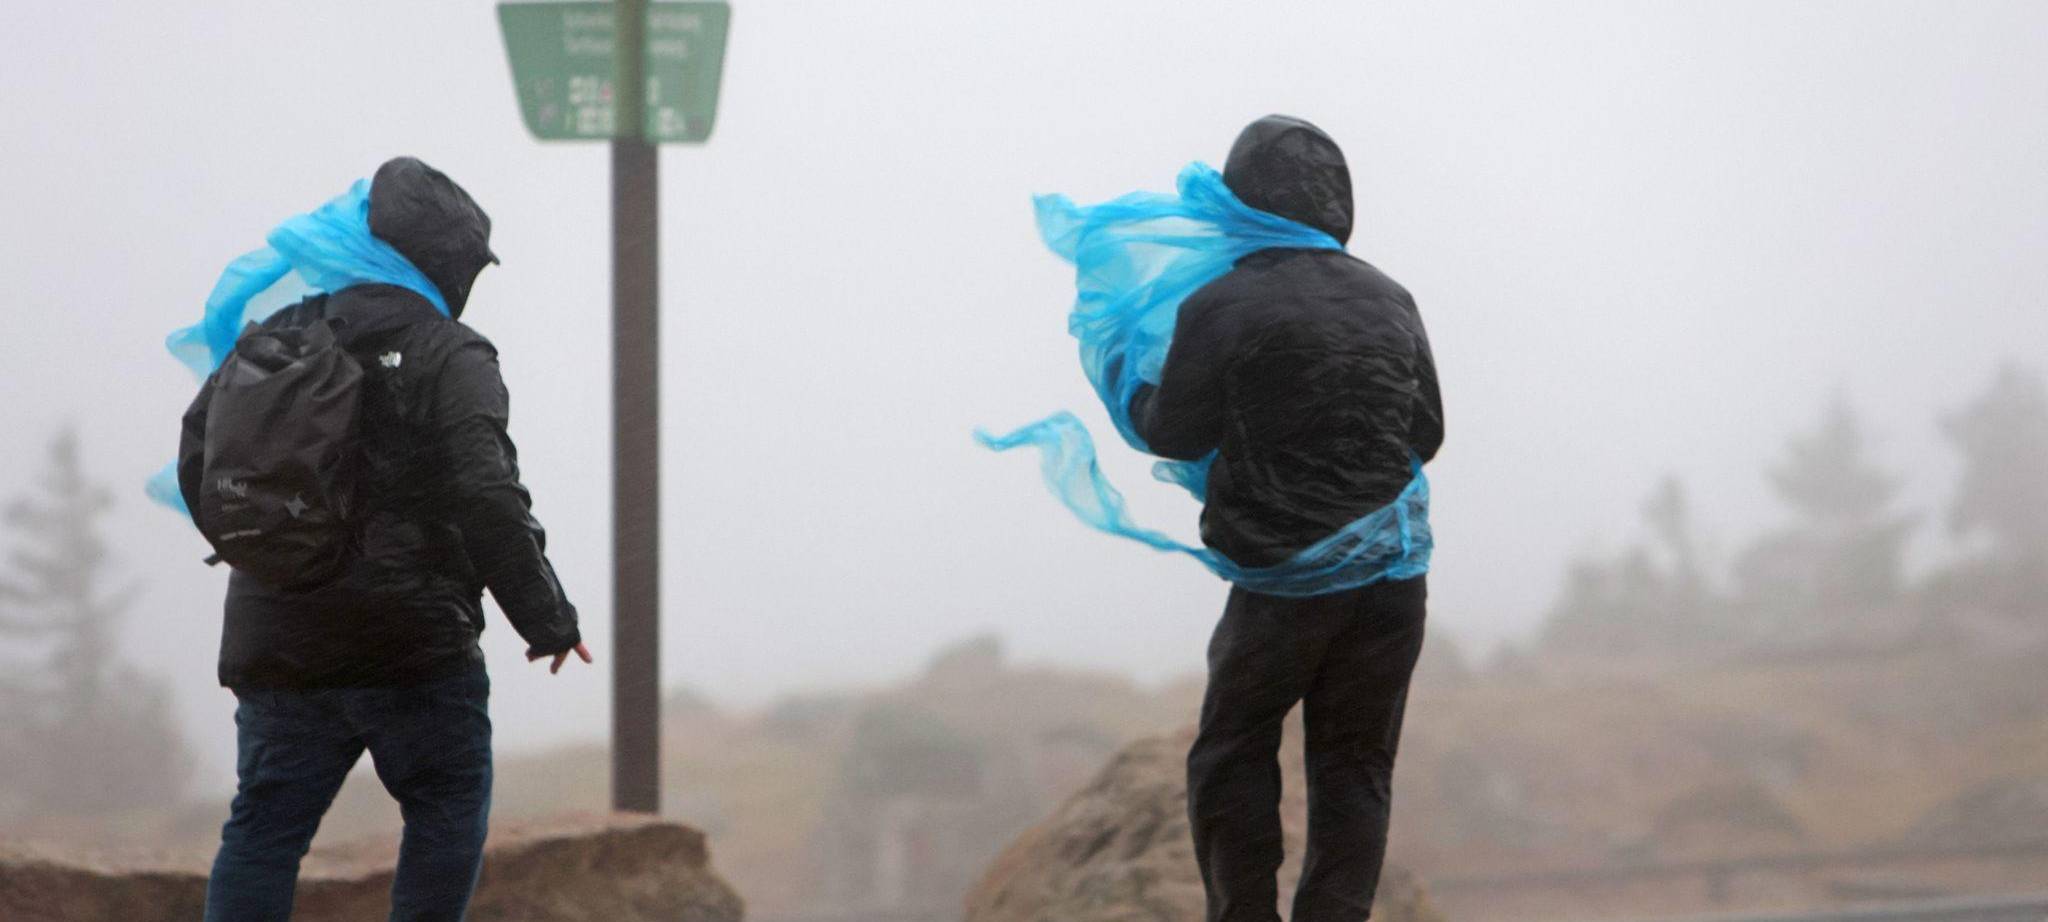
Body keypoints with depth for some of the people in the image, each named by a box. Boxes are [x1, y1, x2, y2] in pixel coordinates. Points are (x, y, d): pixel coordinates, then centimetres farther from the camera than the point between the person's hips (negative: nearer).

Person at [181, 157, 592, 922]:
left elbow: (199, 458, 9)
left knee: (265, 826, 7)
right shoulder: (451, 358, -8)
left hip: (277, 649, 5)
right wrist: (548, 621, -6)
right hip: (412, 651, -5)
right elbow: (489, 503, -16)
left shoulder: (276, 338, 9)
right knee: (448, 806, 11)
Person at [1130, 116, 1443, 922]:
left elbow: (1172, 433, -3)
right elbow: (1426, 433, 14)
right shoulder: (1390, 302, 8)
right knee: (1354, 772, 8)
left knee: (1230, 759, 11)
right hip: (1392, 580, 4)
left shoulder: (1223, 307, -10)